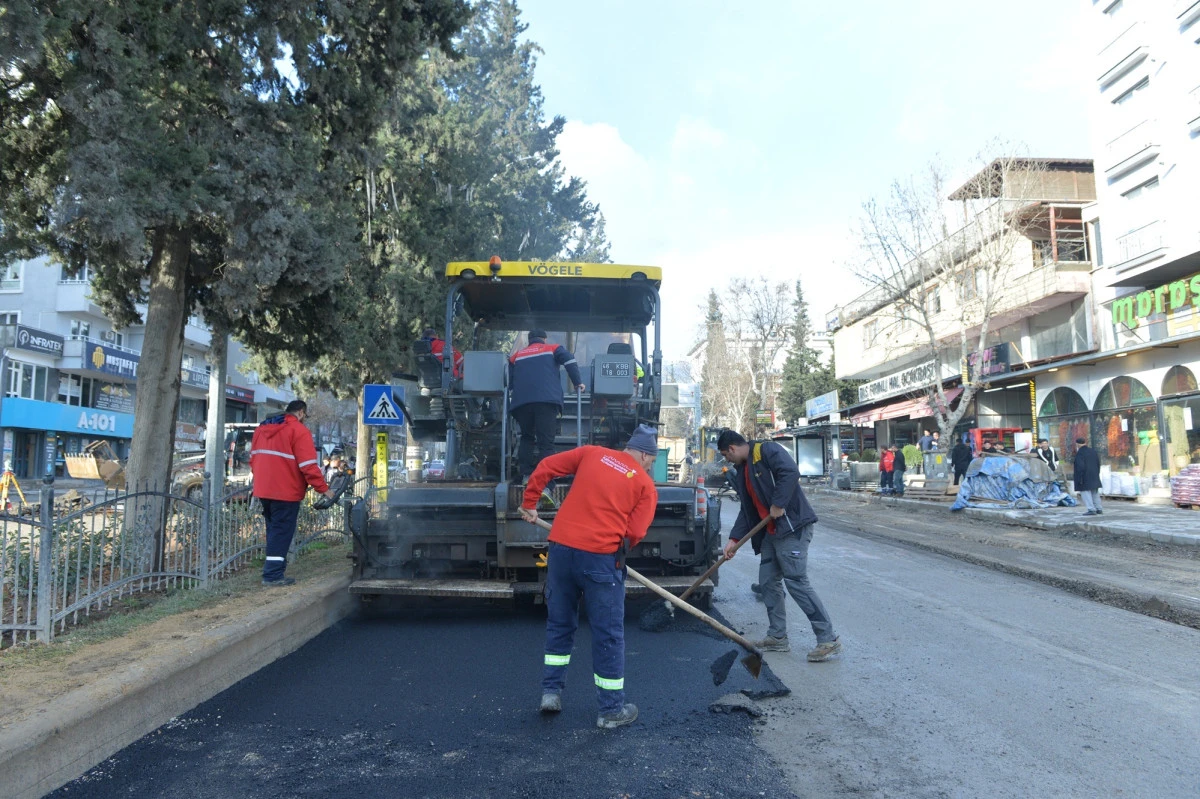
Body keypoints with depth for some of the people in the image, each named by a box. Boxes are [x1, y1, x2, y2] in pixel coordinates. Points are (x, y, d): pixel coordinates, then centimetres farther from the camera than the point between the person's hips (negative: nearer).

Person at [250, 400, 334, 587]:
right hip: (286, 492, -8)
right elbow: (308, 466, -16)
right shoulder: (299, 431, -11)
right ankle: (273, 575, -3)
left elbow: (253, 459, 20)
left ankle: (273, 570, 24)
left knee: (274, 530, 18)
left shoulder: (262, 428, 15)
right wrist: (324, 489, -11)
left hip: (263, 490, 8)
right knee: (282, 532, -2)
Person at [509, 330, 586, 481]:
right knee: (546, 442, -4)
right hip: (547, 400, -3)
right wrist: (578, 383, 8)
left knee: (527, 437, 20)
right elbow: (569, 360, 2)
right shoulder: (553, 349, 20)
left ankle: (526, 475, 10)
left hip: (521, 401, 3)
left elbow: (508, 380, 24)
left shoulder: (517, 355, 28)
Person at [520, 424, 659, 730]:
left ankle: (551, 692, 27)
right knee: (608, 634, 8)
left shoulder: (592, 453, 13)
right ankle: (612, 710, 18)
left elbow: (545, 466, 11)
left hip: (562, 547, 4)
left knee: (559, 624, 21)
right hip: (601, 557, -4)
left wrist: (529, 503, 21)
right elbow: (635, 533, -3)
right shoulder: (645, 484, 5)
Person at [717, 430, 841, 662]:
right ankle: (777, 637, 20)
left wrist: (778, 504, -22)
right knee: (768, 582, 10)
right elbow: (747, 510, 17)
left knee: (796, 581, -12)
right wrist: (734, 539, 10)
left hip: (793, 527, -10)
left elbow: (791, 472, -25)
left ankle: (828, 639, -5)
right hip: (770, 532, 10)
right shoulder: (742, 472, 17)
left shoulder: (766, 450, -10)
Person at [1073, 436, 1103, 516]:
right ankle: (1099, 509, 24)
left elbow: (1080, 467, -21)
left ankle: (1091, 509, -6)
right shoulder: (1094, 451, 7)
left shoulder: (1079, 453, -17)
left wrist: (1080, 479, -15)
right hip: (1094, 477, 8)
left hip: (1085, 478, -8)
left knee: (1086, 493, -2)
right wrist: (1097, 474, 21)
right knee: (1095, 493, 18)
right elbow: (1098, 464, 14)